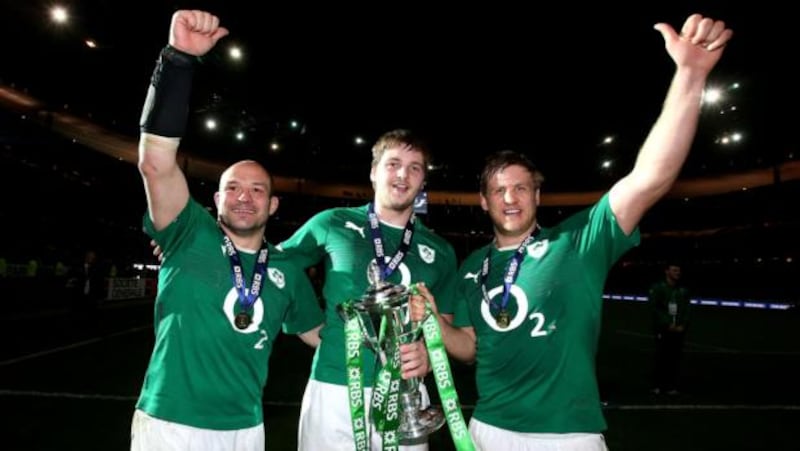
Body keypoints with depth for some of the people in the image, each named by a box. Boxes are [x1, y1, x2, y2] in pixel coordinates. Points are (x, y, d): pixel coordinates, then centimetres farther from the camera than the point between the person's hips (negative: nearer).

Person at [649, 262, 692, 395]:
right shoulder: (657, 288, 1)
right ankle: (658, 385, 6)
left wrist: (683, 325, -4)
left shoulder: (683, 290, 13)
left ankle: (671, 386, 8)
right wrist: (668, 324, -10)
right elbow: (655, 308, -5)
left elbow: (686, 310, 10)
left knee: (675, 358, 1)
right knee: (662, 357, -4)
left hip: (679, 330, 3)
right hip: (663, 329, -3)